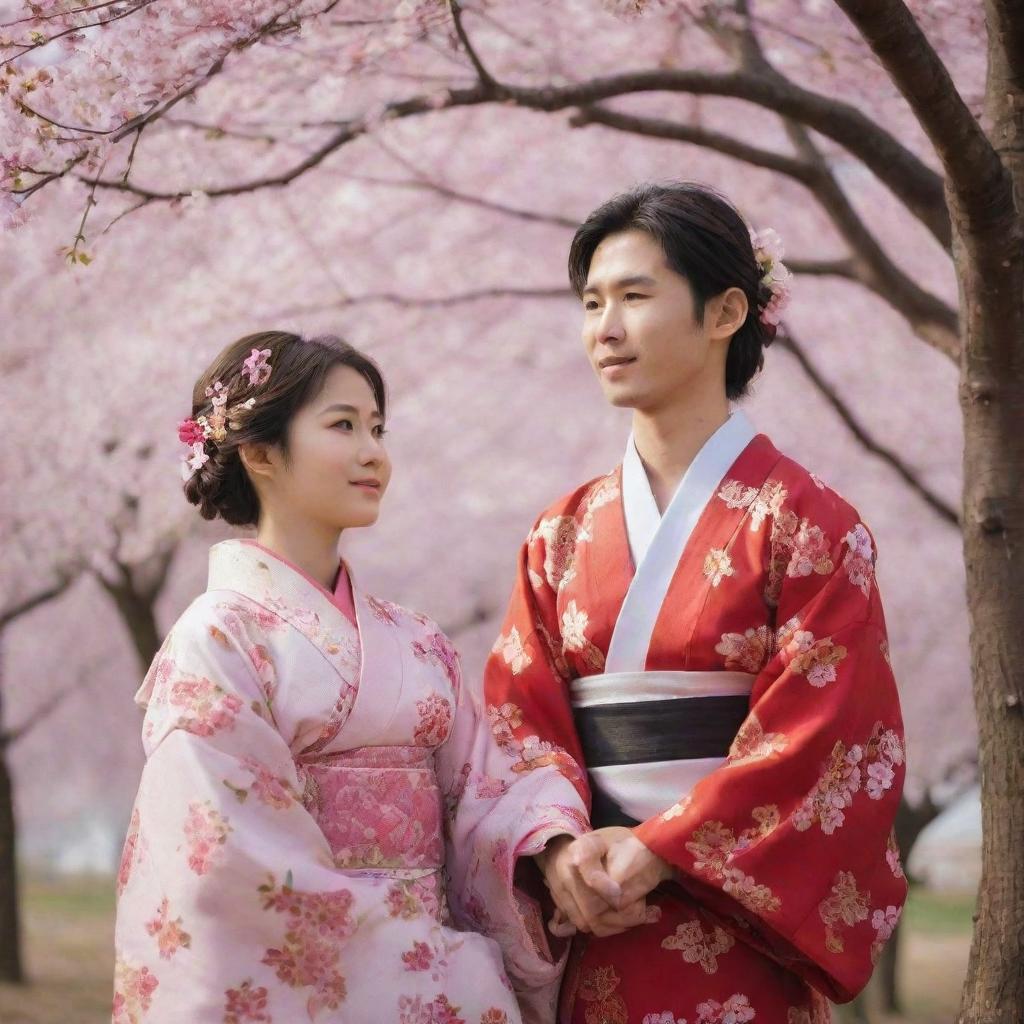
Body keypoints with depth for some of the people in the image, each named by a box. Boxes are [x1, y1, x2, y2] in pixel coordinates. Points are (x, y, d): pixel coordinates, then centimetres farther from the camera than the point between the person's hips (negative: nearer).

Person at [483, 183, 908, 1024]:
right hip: (591, 931, 4)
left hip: (735, 929, -4)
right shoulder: (565, 535, 10)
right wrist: (561, 845, -15)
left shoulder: (802, 521, -4)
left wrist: (655, 851, -16)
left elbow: (817, 731, -11)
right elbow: (520, 712, 4)